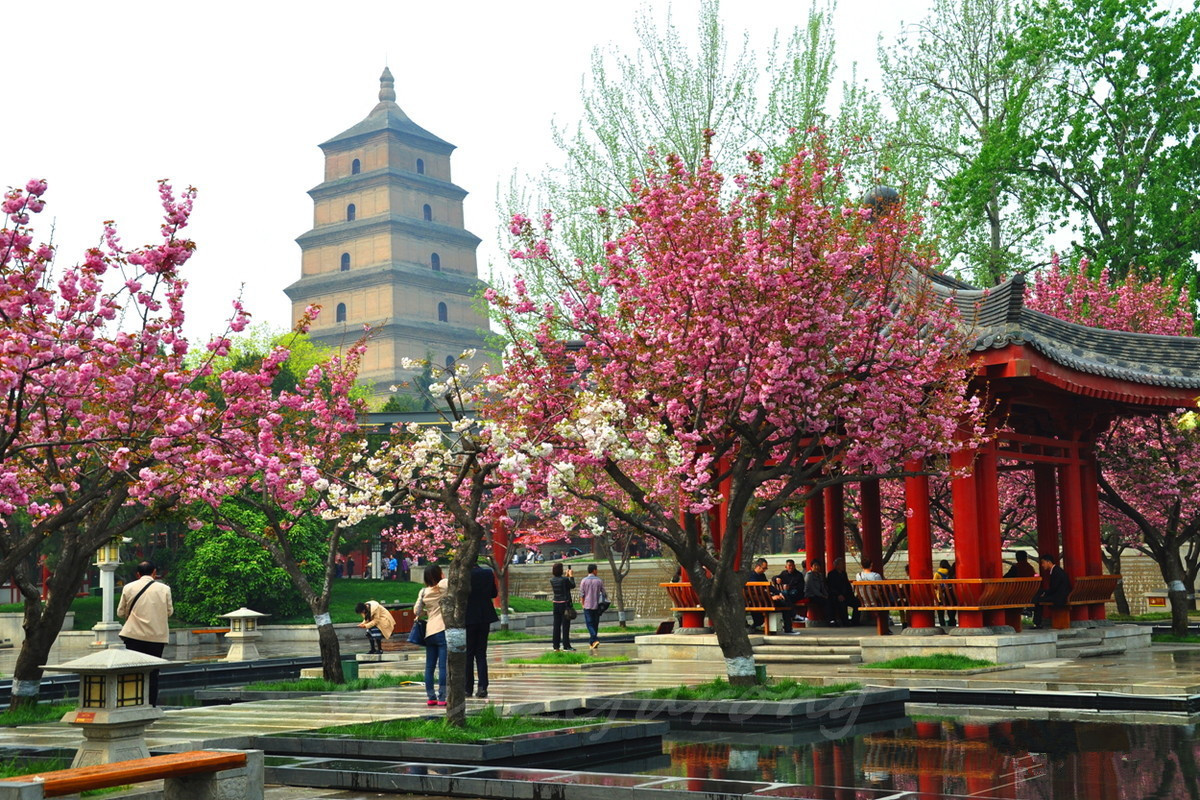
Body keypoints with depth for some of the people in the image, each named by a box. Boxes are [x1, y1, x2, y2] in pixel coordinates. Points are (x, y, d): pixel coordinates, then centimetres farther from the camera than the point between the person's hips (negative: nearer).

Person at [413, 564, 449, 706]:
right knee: (443, 666, -5)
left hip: (429, 631, 5)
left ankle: (430, 697, 12)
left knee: (429, 666, 9)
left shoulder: (423, 592, 8)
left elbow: (416, 611, 8)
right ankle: (442, 698, -7)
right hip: (443, 630, -5)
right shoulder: (443, 585, -4)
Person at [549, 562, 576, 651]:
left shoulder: (552, 580, 2)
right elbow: (573, 586, 0)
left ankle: (556, 645, 12)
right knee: (565, 624, 0)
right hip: (565, 603, -6)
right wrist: (571, 576, 12)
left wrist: (566, 576, 26)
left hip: (556, 604, 6)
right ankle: (566, 645, 0)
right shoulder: (565, 580, -16)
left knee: (557, 625, 10)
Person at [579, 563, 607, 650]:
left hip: (587, 606, -2)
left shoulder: (584, 581, -4)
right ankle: (592, 642, 17)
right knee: (595, 624, 11)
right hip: (597, 605, 2)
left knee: (589, 624, -2)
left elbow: (582, 594, -3)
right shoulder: (599, 581, -1)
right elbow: (603, 593, 1)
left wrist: (583, 604, 8)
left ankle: (595, 640, -20)